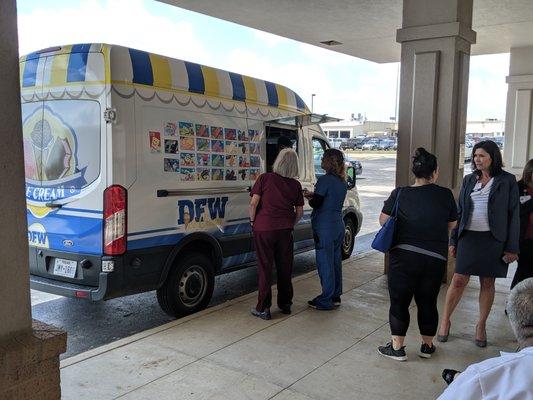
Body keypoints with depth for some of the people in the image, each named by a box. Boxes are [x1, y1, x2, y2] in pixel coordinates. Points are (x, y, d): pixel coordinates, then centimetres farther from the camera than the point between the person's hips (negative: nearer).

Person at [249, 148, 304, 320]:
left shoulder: (264, 178, -8)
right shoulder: (295, 185, 2)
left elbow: (253, 203, -12)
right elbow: (299, 212, 6)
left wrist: (252, 221, 2)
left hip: (263, 228, -3)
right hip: (285, 230, 3)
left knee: (265, 268, 4)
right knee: (285, 267, 15)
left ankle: (263, 308, 9)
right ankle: (285, 304, 28)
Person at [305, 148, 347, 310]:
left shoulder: (325, 180, -16)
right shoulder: (342, 182, 11)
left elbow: (316, 204, -15)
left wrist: (310, 197, 6)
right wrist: (314, 195, 13)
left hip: (325, 227, -8)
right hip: (338, 225, 8)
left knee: (325, 263, -1)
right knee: (335, 261, 15)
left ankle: (326, 300, 7)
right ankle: (335, 296, 24)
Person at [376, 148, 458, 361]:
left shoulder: (400, 194, -6)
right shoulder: (445, 195, -2)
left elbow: (383, 220, 0)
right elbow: (452, 225, 9)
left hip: (403, 255, -2)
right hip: (436, 258, 2)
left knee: (399, 301, 9)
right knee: (428, 302, 16)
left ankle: (397, 347, 15)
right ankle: (427, 345, 30)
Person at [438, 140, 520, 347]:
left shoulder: (507, 181, -2)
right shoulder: (469, 180, 7)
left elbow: (513, 215, -3)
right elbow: (459, 211, 11)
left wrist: (512, 247, -6)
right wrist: (453, 240, 8)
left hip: (493, 239, -2)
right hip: (469, 237, 2)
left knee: (487, 283, 8)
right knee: (459, 280, 1)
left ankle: (481, 325, 23)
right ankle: (445, 321, 15)